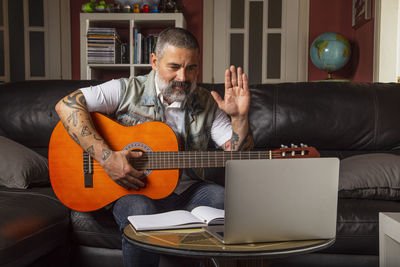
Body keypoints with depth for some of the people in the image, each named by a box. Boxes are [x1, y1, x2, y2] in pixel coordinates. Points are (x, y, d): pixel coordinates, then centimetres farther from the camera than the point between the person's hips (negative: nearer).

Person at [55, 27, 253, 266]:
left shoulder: (208, 105, 2)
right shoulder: (128, 91, -6)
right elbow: (66, 105, -16)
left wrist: (240, 116, -20)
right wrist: (106, 157, -24)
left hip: (187, 191, 3)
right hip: (133, 191, -2)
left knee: (224, 200, -25)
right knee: (140, 211, -35)